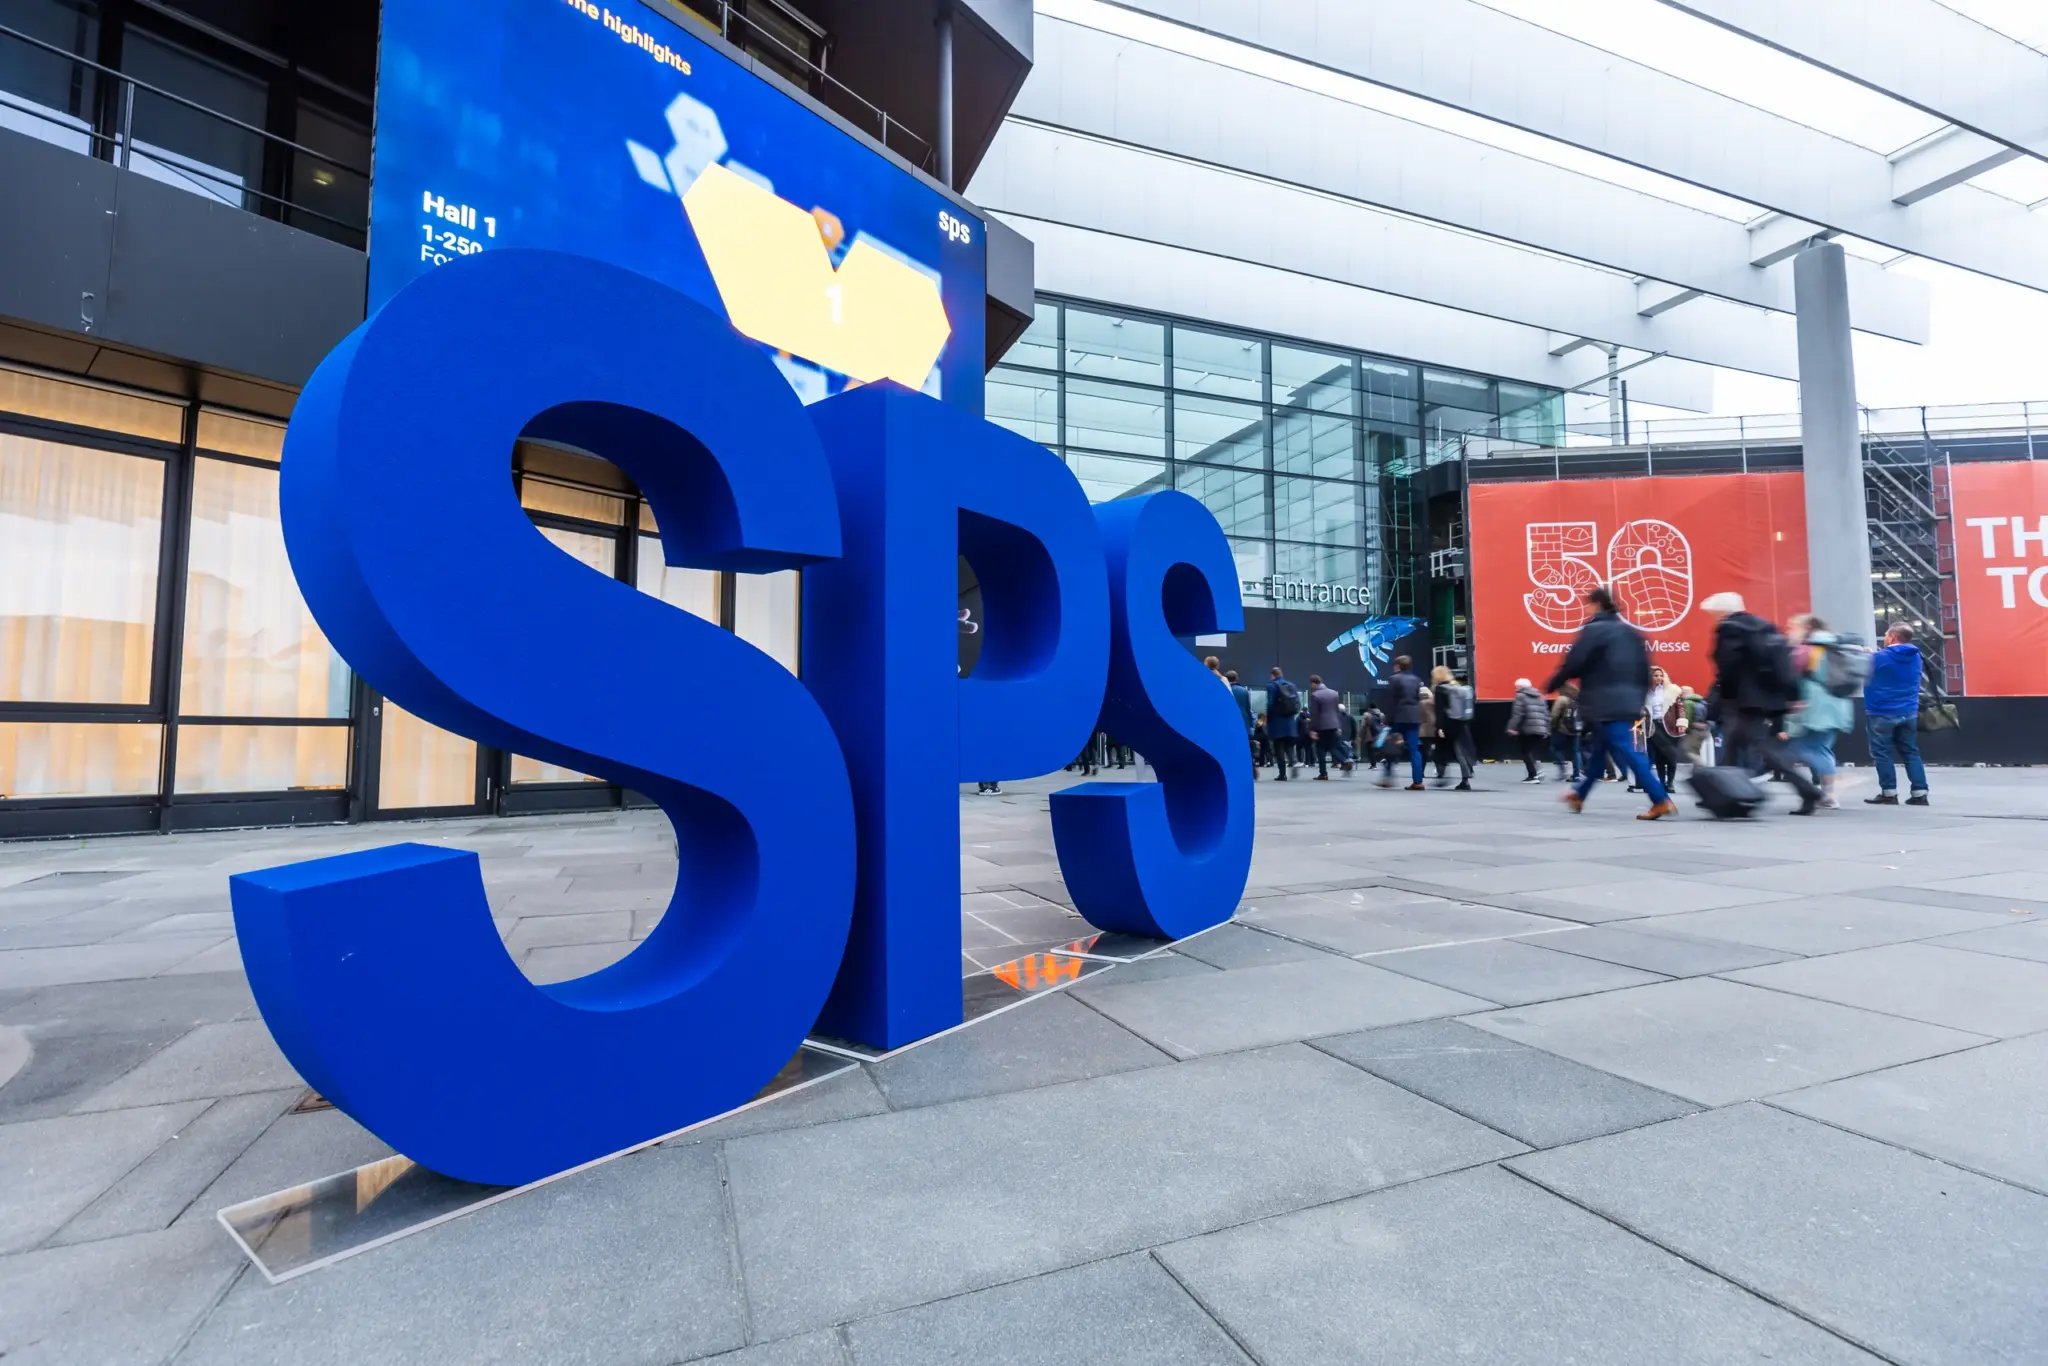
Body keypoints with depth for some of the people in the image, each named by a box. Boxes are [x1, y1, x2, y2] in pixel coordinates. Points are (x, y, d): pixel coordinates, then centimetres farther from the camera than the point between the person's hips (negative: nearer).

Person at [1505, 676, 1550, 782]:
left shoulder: (1521, 695, -1)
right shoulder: (1539, 696, 20)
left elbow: (1518, 713, -12)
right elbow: (1546, 714, 16)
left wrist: (1513, 727, -15)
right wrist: (1546, 729, 18)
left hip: (1527, 729, -6)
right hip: (1540, 729, 6)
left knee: (1526, 752, 0)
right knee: (1534, 752, 11)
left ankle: (1533, 775, -8)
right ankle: (1535, 773, 2)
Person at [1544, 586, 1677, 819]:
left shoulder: (1593, 630, -9)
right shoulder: (1629, 632, 16)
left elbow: (1573, 664, -13)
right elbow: (1644, 668, 17)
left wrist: (1552, 686, 1)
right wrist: (1639, 697, 23)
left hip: (1604, 704, -9)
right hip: (1627, 703, 9)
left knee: (1627, 753, -9)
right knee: (1597, 750, 18)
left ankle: (1661, 801, -13)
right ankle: (1578, 795, 29)